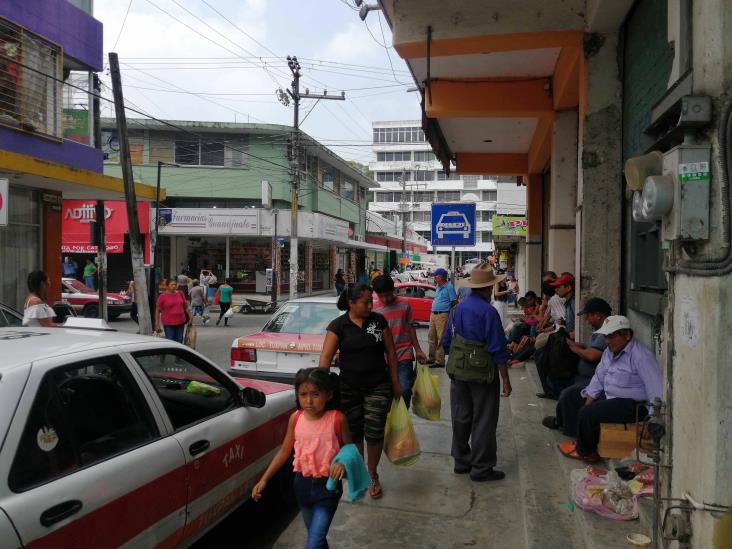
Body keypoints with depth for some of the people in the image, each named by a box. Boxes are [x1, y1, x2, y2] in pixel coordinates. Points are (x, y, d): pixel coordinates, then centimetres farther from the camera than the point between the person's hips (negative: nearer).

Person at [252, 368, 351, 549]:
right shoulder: (295, 418, -6)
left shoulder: (337, 419, -16)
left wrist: (343, 462, -27)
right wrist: (264, 480, 3)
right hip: (303, 483, 4)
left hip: (328, 485, -4)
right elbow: (284, 451, 4)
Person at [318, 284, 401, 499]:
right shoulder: (338, 325, -7)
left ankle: (372, 474, 23)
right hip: (349, 388, 0)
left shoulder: (379, 321, -2)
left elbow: (391, 352, 4)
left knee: (374, 432, -2)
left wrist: (395, 382, 5)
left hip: (378, 386, 0)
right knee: (353, 432, 11)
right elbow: (326, 357, -11)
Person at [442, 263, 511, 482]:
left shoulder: (457, 308, 4)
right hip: (482, 373, -7)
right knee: (483, 421, 6)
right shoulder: (488, 311, -17)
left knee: (460, 418, 16)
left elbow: (447, 343, 11)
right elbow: (498, 350, -16)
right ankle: (481, 469, 15)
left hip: (457, 372, 7)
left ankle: (461, 461, 29)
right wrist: (506, 379, -8)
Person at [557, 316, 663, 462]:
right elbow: (598, 378, 12)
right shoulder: (610, 351, 9)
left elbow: (656, 390, -22)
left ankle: (585, 452, 5)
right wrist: (587, 404, 3)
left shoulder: (641, 356, -19)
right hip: (609, 397, 10)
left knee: (587, 415, -21)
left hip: (632, 405, -10)